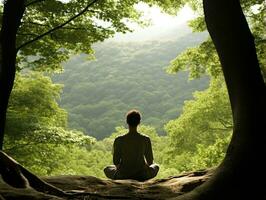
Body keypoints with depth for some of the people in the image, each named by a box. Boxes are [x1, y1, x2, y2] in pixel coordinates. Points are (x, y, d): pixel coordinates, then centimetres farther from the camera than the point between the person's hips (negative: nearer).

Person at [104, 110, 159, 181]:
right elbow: (150, 161, -1)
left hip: (122, 176, 0)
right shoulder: (146, 140, -11)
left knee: (107, 169, 33)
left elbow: (115, 162, -4)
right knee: (156, 166, 34)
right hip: (142, 176, 0)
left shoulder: (119, 140, -12)